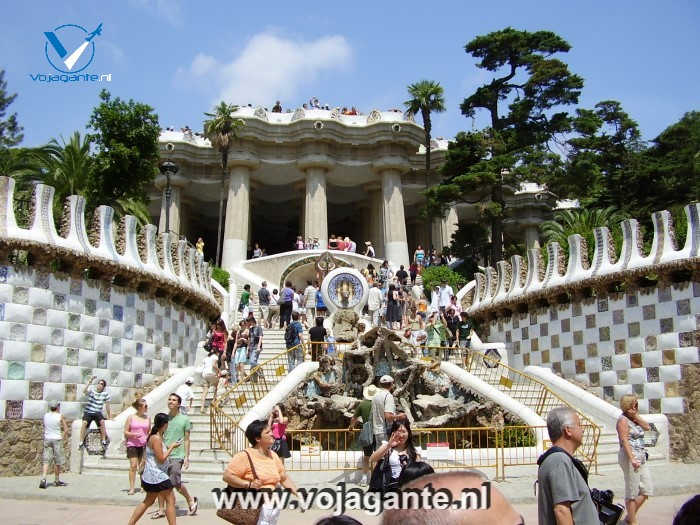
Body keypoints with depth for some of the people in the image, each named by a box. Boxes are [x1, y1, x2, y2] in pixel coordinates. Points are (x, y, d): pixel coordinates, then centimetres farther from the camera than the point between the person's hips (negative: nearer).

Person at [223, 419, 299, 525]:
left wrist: (298, 494, 6)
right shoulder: (245, 456, -9)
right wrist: (249, 484, -22)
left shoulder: (273, 455, 14)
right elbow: (227, 476, -14)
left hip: (274, 507, 7)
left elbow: (284, 478, 18)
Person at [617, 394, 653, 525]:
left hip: (641, 458, 9)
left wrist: (636, 416, -6)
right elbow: (624, 440, -18)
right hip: (630, 457, -9)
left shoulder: (634, 418, 15)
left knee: (647, 489, 12)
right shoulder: (623, 419, -11)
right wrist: (632, 459, -24)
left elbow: (647, 427, 3)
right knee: (632, 492, -1)